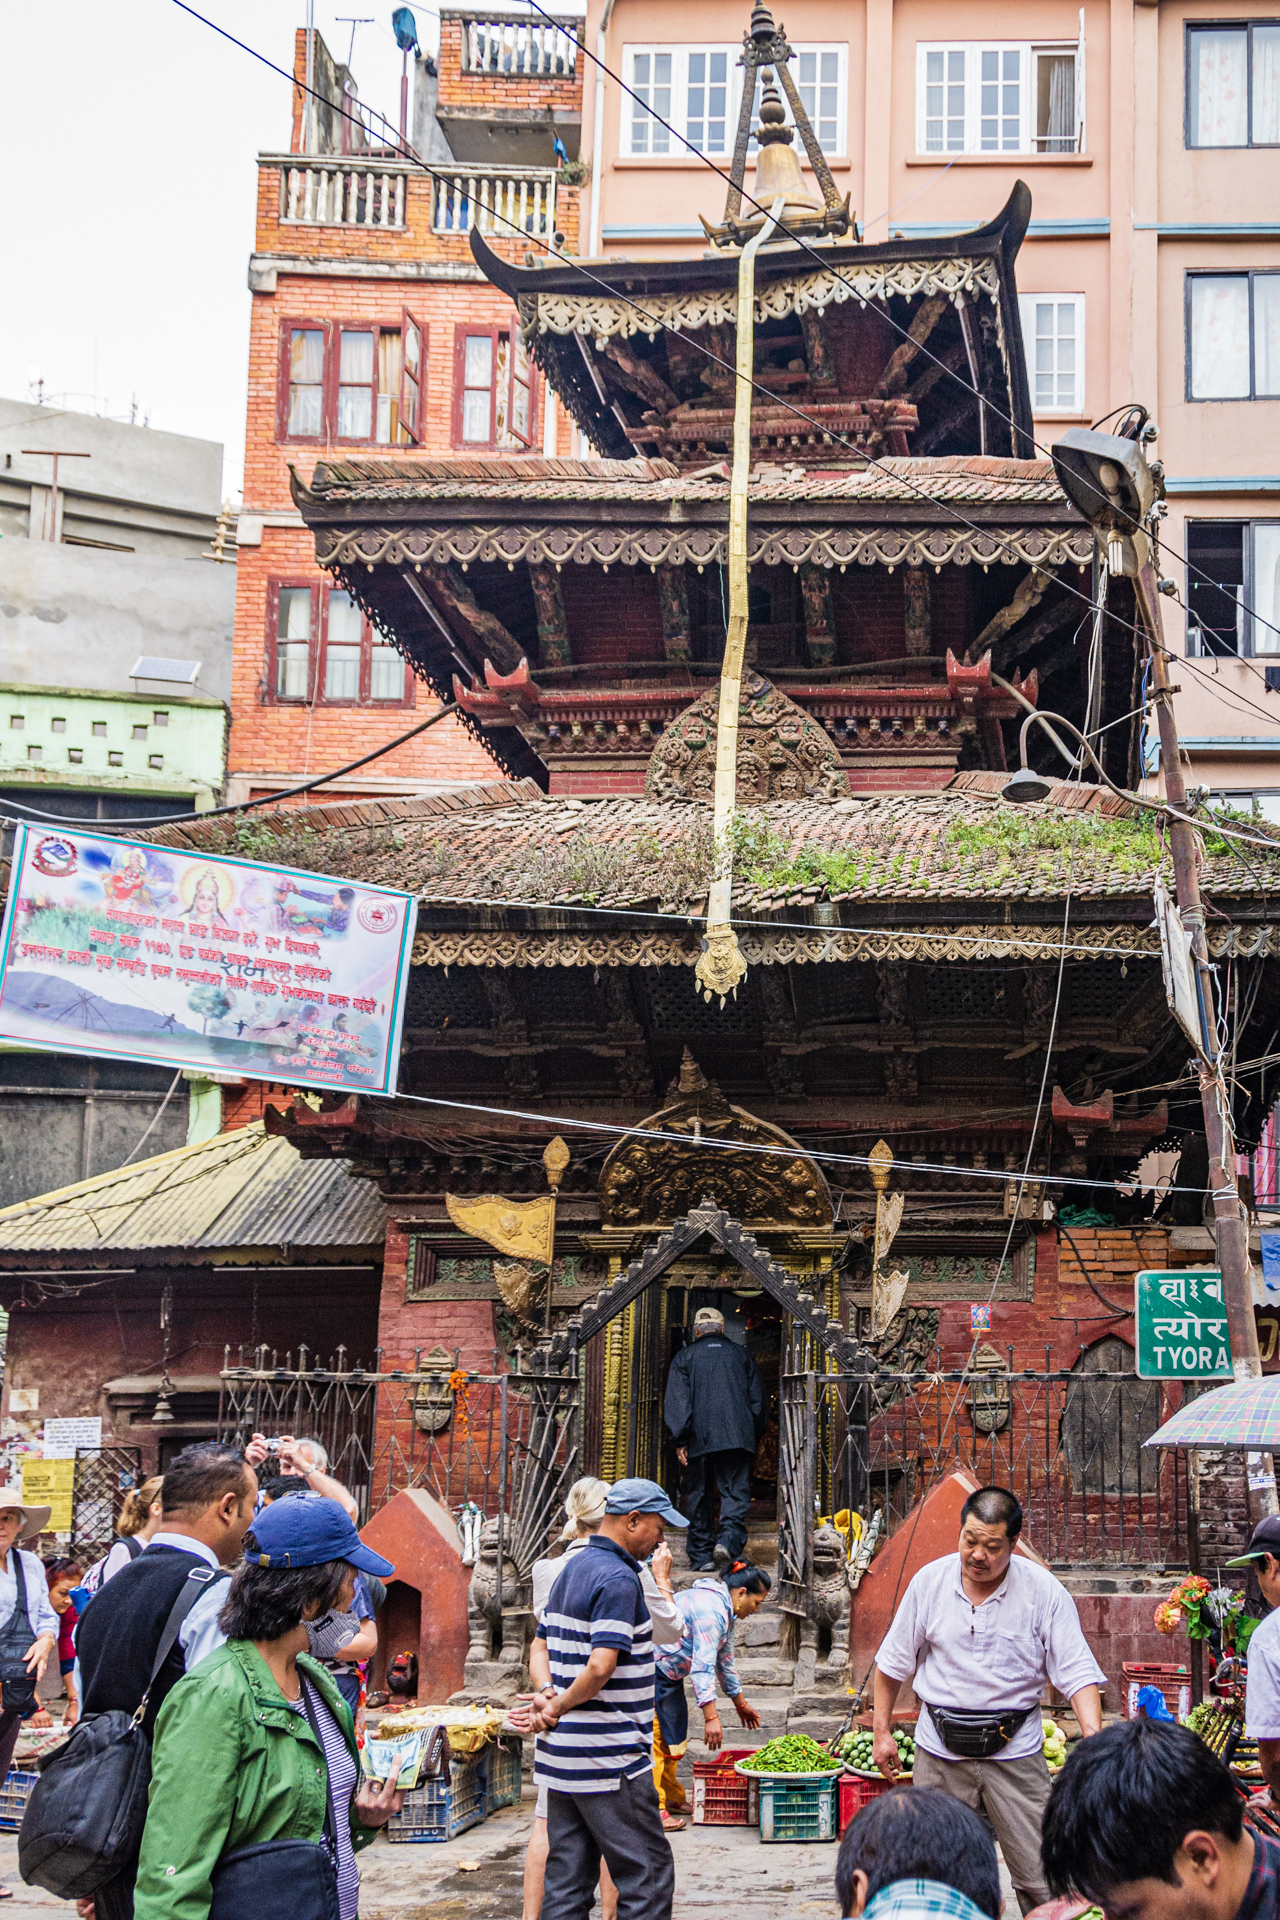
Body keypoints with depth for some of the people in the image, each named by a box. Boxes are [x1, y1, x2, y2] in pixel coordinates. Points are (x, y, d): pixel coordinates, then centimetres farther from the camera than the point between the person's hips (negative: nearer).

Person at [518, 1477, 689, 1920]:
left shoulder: (573, 1568, 16)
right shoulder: (618, 1579, -15)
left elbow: (539, 1646, 20)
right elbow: (601, 1667, -23)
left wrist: (547, 1693, 2)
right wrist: (558, 1707, -9)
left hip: (561, 1751, 9)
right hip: (607, 1758, -9)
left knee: (567, 1880, 10)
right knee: (647, 1875, -4)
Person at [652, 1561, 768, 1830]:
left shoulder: (724, 1611, 12)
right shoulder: (711, 1610, -23)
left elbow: (724, 1660, 25)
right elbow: (703, 1666, -28)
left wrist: (741, 1703, 32)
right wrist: (711, 1717, -30)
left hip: (668, 1674, 11)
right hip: (651, 1670, -11)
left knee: (672, 1736, 15)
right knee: (655, 1737, -12)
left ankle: (672, 1798, 25)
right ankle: (653, 1809, -12)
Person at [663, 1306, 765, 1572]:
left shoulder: (685, 1357, 8)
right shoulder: (741, 1355, 13)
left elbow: (677, 1401, 0)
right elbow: (757, 1398, 13)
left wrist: (680, 1440, -1)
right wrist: (755, 1437, 19)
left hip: (700, 1439, 0)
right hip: (738, 1437, 0)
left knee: (700, 1495, 7)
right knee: (736, 1492, -2)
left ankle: (702, 1556, 7)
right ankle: (730, 1539, -24)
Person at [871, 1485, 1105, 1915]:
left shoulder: (1044, 1590, -8)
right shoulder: (929, 1581, -2)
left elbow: (1078, 1672, -10)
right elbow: (892, 1663, 9)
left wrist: (1094, 1738, -24)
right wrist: (882, 1732, 7)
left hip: (1014, 1754, -2)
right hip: (940, 1753, 2)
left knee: (1040, 1880, -3)